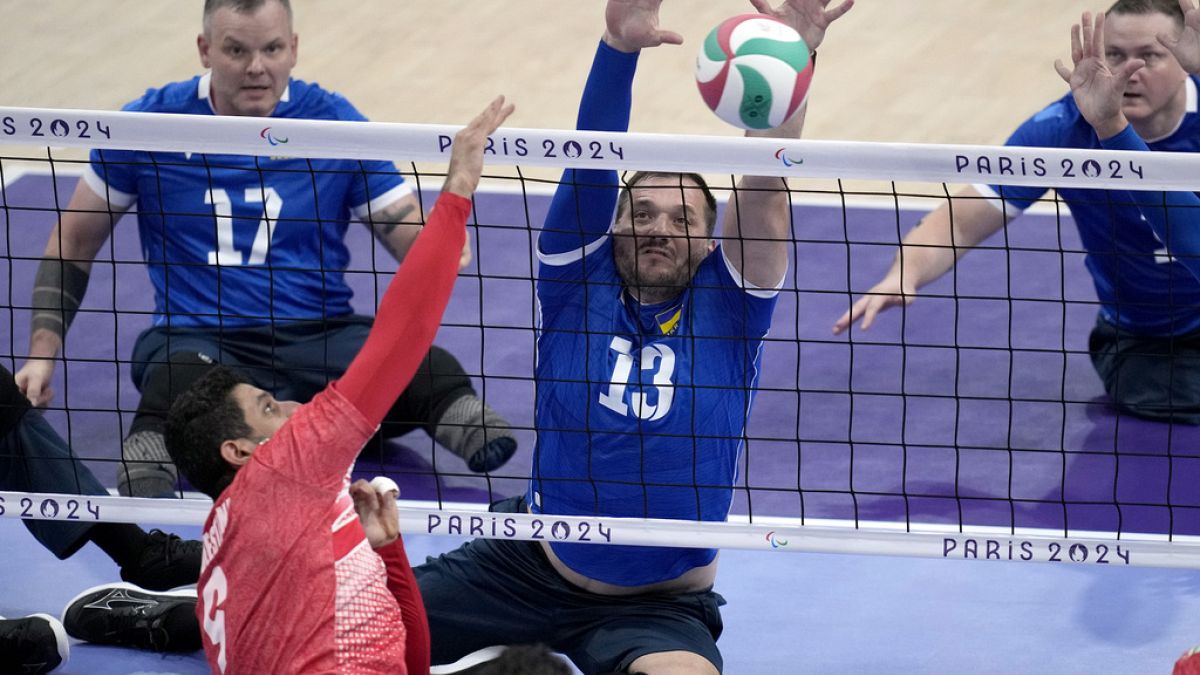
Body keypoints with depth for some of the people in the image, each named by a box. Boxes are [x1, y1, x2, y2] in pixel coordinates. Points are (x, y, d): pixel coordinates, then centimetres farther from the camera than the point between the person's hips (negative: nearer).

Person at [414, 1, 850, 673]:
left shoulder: (726, 305, -2)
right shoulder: (580, 283, 0)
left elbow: (764, 189, -15)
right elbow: (589, 169, -14)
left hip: (661, 609, -2)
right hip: (525, 566, 2)